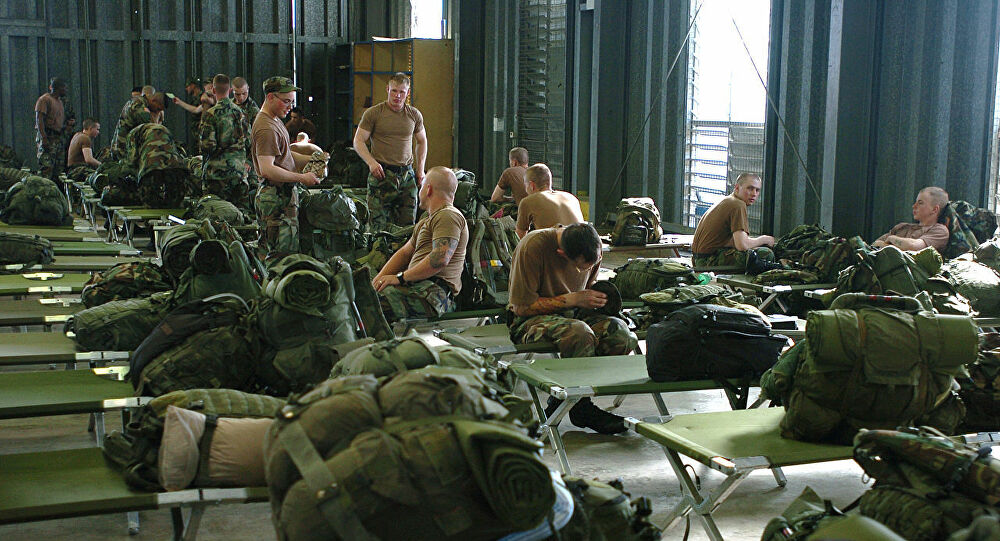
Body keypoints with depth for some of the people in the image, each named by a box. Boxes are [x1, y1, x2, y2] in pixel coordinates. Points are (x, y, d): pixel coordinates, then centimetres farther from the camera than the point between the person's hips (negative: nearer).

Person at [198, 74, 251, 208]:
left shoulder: (210, 114, -11)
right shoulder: (241, 112, 6)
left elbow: (207, 145, -14)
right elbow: (248, 143, 10)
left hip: (218, 171, -5)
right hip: (239, 169, 5)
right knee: (241, 211, 7)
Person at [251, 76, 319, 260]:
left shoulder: (275, 120, 18)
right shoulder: (266, 128, -17)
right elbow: (267, 169, -25)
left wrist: (311, 159, 12)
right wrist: (302, 178, -21)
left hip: (283, 194, 11)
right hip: (277, 197, -11)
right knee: (284, 254, -10)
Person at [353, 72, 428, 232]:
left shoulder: (415, 115, 11)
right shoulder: (373, 113, 0)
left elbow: (422, 141, 24)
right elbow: (358, 141, 1)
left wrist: (420, 169, 13)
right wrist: (371, 162, -15)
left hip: (407, 174, 3)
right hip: (382, 173, -3)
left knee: (408, 224, 1)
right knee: (378, 225, -7)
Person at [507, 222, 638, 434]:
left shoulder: (593, 247, -3)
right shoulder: (534, 246, -22)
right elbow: (522, 307, -19)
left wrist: (596, 299, -7)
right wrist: (574, 299, -21)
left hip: (573, 314, 6)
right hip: (531, 320, -6)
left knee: (621, 333, -24)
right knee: (579, 333, -37)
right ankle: (581, 408, -14)